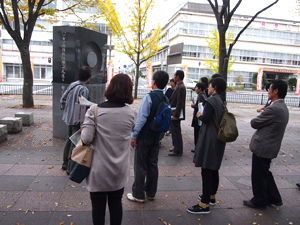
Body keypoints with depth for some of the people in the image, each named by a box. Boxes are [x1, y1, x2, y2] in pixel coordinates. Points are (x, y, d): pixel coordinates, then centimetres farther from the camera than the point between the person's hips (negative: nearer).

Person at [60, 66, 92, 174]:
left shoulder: (72, 84, 5)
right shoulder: (84, 89, -20)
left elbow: (62, 99, 11)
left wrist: (64, 110, 23)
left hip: (69, 117, 9)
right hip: (76, 119, -9)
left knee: (69, 140, 21)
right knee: (75, 143, 1)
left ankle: (65, 164, 35)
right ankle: (71, 168, 11)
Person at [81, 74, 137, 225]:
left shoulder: (94, 110, -16)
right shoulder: (132, 113, -8)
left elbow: (86, 139, -20)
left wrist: (83, 130, 0)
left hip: (99, 170, -2)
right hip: (120, 169, 2)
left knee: (98, 205, 17)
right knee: (116, 203, 22)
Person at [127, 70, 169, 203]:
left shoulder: (149, 97, -18)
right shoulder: (166, 99, 2)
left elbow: (142, 118, -20)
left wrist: (134, 135, -15)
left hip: (144, 137, -6)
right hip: (156, 137, 7)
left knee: (140, 166, 5)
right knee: (153, 165, 16)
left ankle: (139, 195, 17)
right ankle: (151, 193, 29)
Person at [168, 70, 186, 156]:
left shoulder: (181, 87, -19)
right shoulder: (179, 86, 12)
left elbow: (180, 103, -23)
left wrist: (175, 115, -22)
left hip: (176, 114, -10)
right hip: (174, 113, 10)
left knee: (176, 131, -1)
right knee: (175, 131, 18)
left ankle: (178, 151, 9)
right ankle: (176, 147, 31)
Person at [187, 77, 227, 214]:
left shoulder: (211, 100, -15)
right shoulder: (222, 102, 12)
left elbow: (205, 118, -22)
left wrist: (199, 115, -2)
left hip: (209, 140, -10)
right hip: (219, 140, 10)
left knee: (206, 171, -5)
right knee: (214, 169, 19)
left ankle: (204, 205, 1)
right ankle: (211, 196, 35)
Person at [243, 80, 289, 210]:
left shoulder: (273, 109, -25)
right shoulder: (283, 108, 8)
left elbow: (254, 123, -17)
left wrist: (255, 120, 3)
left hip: (262, 147, -10)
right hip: (271, 147, 10)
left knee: (259, 176, 8)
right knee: (265, 173, 24)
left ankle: (259, 201, 24)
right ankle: (274, 198, 36)